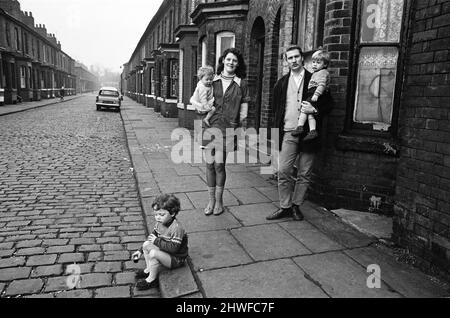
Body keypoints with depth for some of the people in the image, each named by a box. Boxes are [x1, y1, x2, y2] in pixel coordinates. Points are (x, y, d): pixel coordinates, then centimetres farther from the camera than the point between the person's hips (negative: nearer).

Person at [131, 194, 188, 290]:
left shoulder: (176, 228, -30)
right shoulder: (159, 223, -3)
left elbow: (173, 248, -33)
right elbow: (153, 237, 13)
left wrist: (157, 241, -25)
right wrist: (141, 251, 11)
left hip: (176, 259, -9)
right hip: (166, 251, 9)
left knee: (153, 253, -28)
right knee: (146, 244, 2)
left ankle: (152, 280, -6)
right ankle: (149, 270, 15)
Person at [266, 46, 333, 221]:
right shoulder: (281, 83, 12)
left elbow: (329, 104, 5)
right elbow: (276, 108, 19)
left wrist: (315, 110, -14)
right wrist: (277, 130, 10)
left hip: (308, 134, -2)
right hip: (288, 133, 2)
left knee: (304, 174, 5)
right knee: (283, 172, -2)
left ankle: (296, 206, 20)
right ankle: (285, 207, 11)